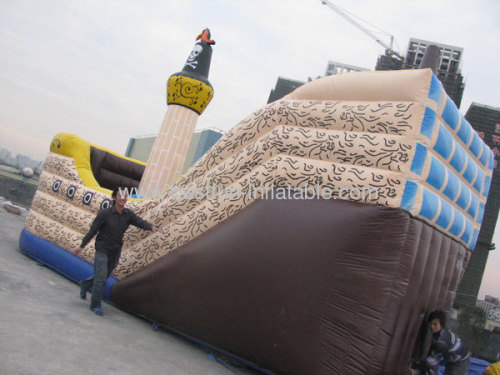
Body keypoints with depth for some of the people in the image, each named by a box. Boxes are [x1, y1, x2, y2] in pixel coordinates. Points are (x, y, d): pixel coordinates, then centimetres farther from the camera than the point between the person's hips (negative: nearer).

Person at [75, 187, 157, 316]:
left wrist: (151, 227, -37)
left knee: (105, 276, 18)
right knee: (101, 277, -12)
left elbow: (140, 222, -16)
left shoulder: (128, 214, -3)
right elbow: (93, 230, -8)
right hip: (102, 249, -5)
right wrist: (82, 246, -3)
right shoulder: (105, 213, -14)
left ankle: (84, 285, 47)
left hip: (115, 252, 5)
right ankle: (95, 305, 2)